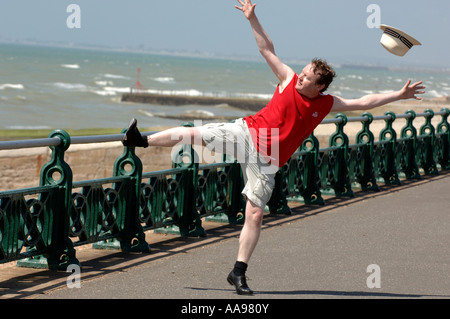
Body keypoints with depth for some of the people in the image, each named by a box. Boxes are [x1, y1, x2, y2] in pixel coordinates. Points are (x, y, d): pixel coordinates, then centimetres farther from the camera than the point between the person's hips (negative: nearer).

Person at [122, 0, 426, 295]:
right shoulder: (289, 79, 0)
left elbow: (364, 102, 6)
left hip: (266, 161, 0)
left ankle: (239, 272, 4)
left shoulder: (327, 104, 2)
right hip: (246, 133, 0)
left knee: (255, 214, -5)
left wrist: (399, 94, 2)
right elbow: (268, 50, 2)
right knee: (194, 133, -15)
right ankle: (141, 141, 4)